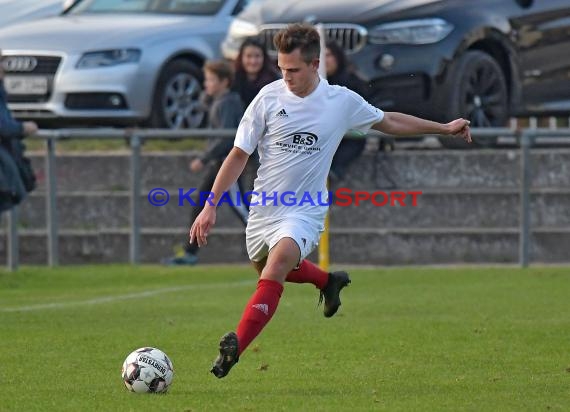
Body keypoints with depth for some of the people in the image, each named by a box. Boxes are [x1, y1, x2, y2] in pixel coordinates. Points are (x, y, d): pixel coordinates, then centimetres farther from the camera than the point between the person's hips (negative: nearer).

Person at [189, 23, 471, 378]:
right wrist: (211, 206, -5)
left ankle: (236, 347, -37)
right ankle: (329, 281, 52)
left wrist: (444, 128, 16)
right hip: (264, 205, 3)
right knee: (266, 268, 23)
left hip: (305, 210, -3)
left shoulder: (343, 102, -7)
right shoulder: (269, 98, -8)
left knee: (279, 260, -30)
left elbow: (389, 122, 13)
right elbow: (239, 155, -1)